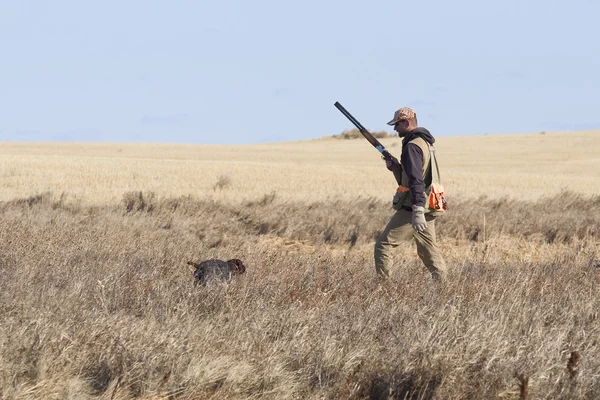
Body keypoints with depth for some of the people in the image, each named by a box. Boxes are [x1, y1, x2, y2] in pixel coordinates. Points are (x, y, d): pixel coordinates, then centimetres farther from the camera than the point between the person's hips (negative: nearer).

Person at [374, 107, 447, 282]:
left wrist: (417, 211, -29)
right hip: (429, 209, 10)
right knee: (429, 252, 10)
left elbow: (416, 180, -23)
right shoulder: (425, 143, 18)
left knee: (383, 245, -5)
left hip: (412, 209, -10)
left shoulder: (412, 146, -13)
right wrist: (395, 167, 10)